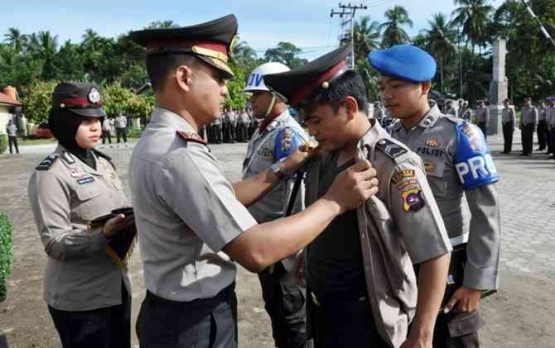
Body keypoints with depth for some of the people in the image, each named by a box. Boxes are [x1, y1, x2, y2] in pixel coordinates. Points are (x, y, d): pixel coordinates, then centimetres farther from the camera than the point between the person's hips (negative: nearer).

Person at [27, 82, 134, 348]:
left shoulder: (102, 162, 7)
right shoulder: (51, 173, -15)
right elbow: (55, 244, -17)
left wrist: (131, 221, -7)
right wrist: (104, 233, -31)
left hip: (117, 286, 7)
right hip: (79, 299, -7)